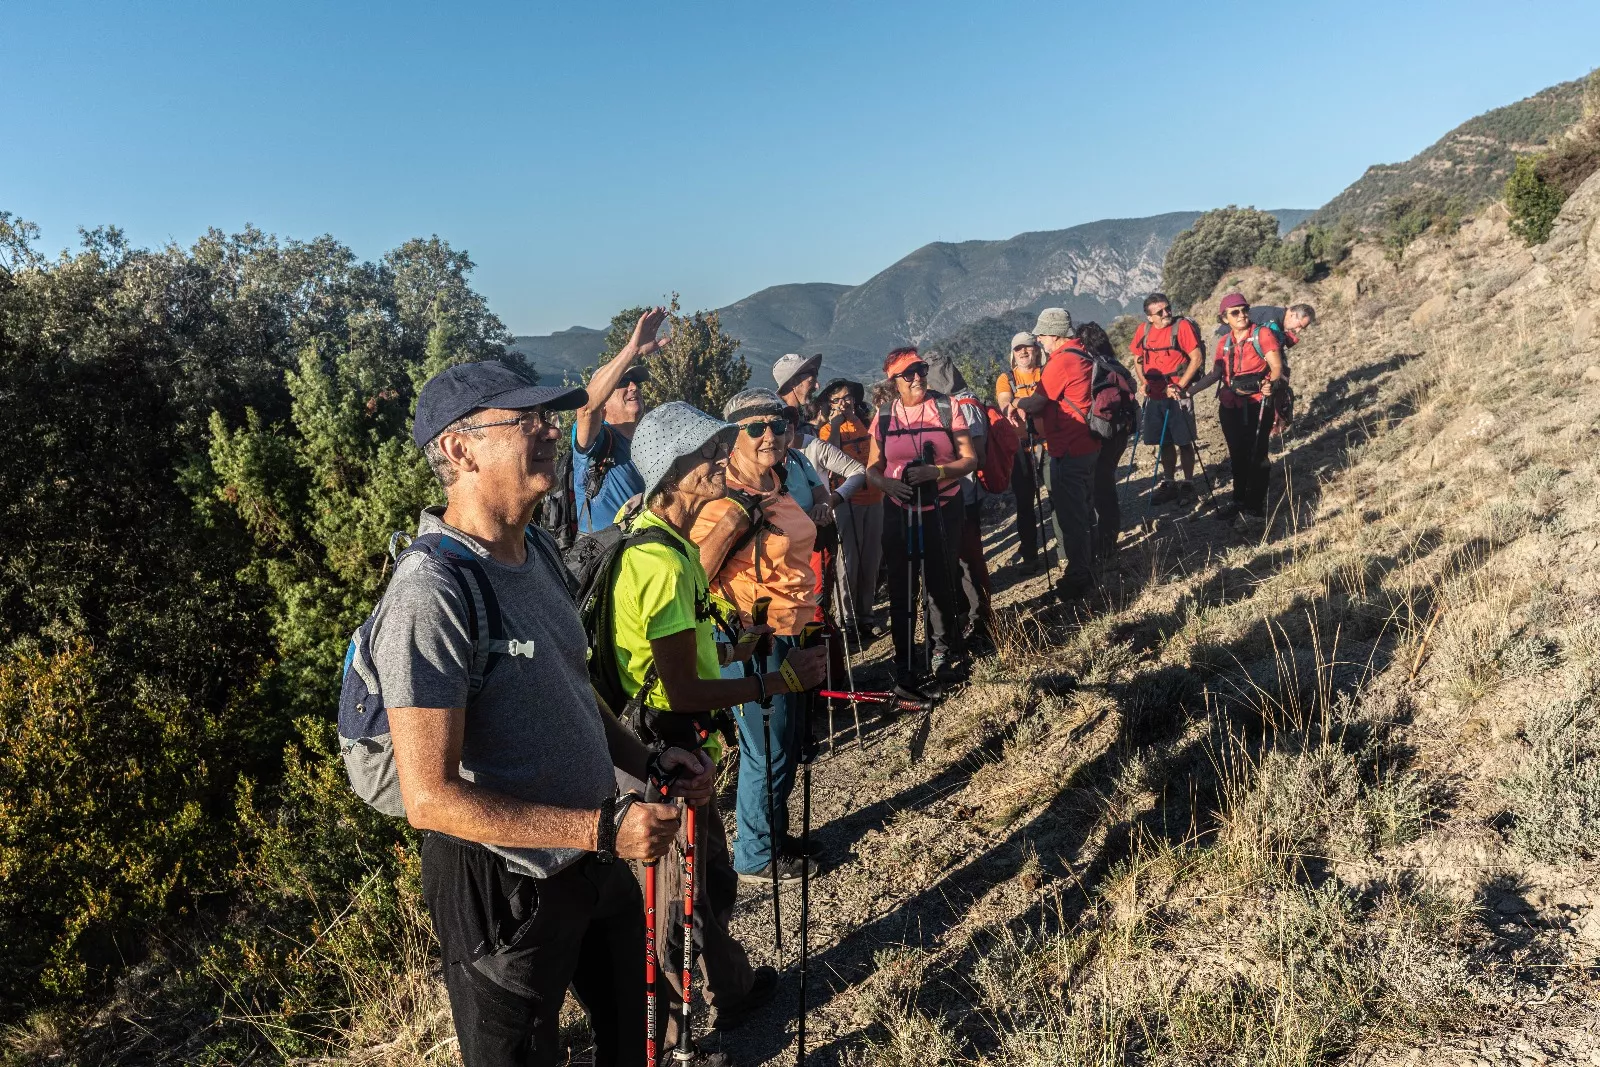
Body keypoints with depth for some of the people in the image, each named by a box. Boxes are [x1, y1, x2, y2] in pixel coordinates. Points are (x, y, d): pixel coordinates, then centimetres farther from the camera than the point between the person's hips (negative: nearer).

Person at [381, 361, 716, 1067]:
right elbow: (432, 798, -28)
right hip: (505, 886, -8)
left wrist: (649, 763, 0)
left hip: (595, 860, 8)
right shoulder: (432, 592, -26)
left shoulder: (539, 552, 2)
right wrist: (603, 829, -28)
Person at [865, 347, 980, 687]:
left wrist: (935, 472, -21)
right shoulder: (884, 416, 1)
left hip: (943, 511, -1)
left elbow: (969, 460, -5)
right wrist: (888, 482, -14)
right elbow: (873, 467, 8)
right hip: (899, 513, 1)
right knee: (901, 587, 6)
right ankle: (903, 661, 20)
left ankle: (944, 653, 25)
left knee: (943, 583, 6)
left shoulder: (947, 408, -4)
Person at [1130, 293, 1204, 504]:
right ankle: (1169, 483, 24)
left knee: (1184, 442, 2)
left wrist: (1179, 386, -15)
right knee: (1164, 442, 12)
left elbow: (1197, 358, -11)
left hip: (1178, 396, -4)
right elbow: (1137, 358, 17)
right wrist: (1144, 381, 3)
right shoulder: (1143, 330, 4)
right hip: (1154, 396, 4)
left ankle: (1188, 484, 14)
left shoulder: (1182, 327, -9)